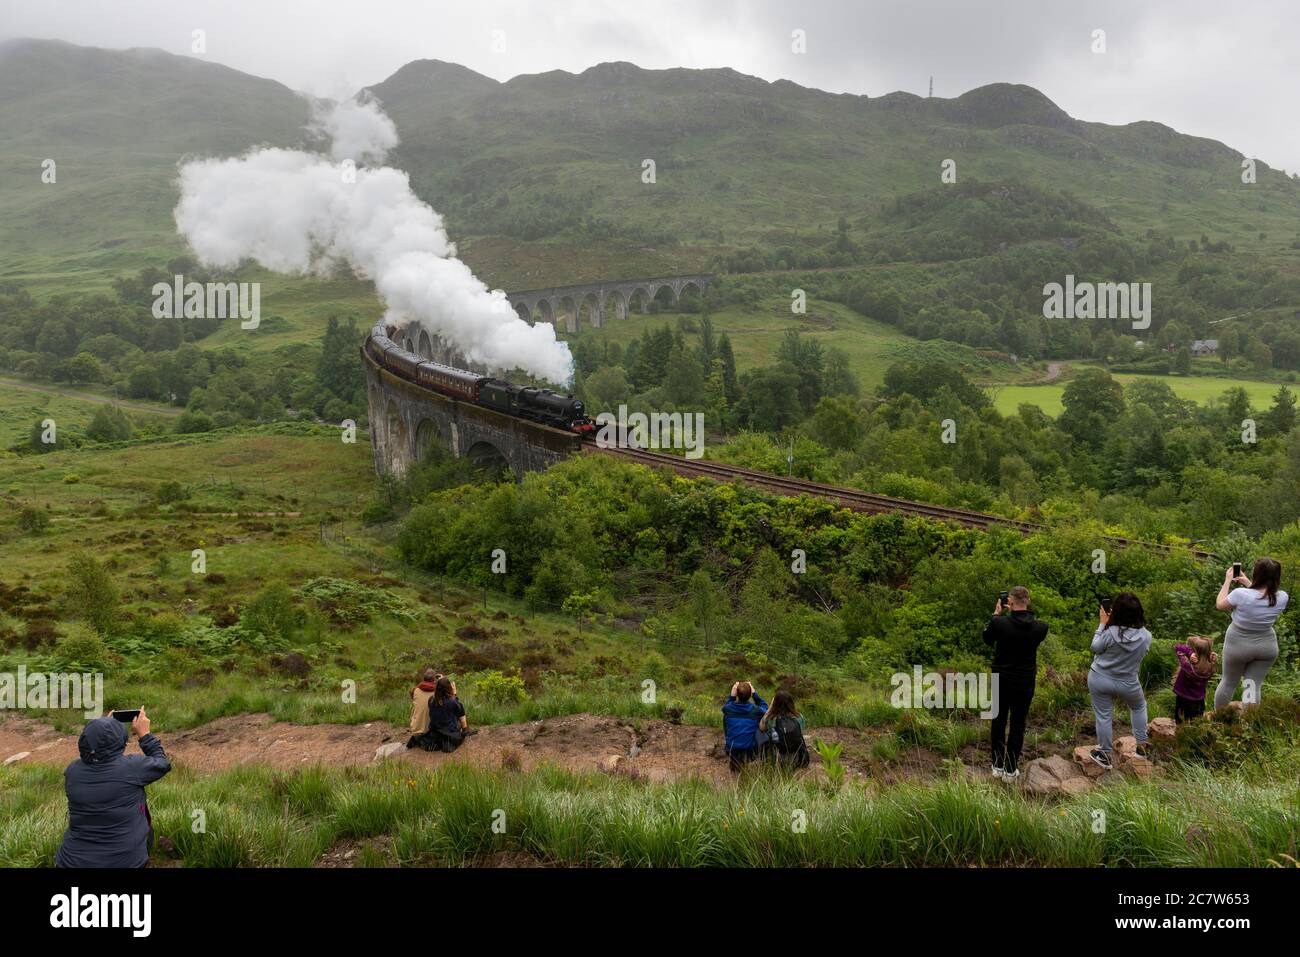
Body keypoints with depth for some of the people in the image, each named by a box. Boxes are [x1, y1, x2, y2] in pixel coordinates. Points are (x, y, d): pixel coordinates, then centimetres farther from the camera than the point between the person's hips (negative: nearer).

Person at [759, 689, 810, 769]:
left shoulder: (770, 719, -16)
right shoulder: (799, 718, -11)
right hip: (800, 761, 2)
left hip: (777, 762, -2)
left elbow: (761, 728, 8)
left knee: (760, 732, 19)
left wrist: (770, 707, 5)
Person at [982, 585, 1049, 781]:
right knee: (1018, 724, 9)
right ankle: (1011, 770, 14)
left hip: (1001, 680, -1)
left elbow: (987, 638, 2)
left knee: (999, 720, 14)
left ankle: (998, 766, 21)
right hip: (1025, 682, 1)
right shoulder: (1040, 627, -13)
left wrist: (996, 614, 7)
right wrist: (1019, 613, 7)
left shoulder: (999, 623, -19)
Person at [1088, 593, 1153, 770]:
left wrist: (1102, 623, -4)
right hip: (1127, 684, 2)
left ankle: (1104, 755, 24)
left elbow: (1095, 648, -9)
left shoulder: (1110, 632, -27)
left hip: (1100, 680, -2)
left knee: (1103, 716, 12)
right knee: (1139, 707, 30)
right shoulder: (1146, 636, -17)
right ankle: (1142, 747, 36)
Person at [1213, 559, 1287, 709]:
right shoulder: (1282, 598, -15)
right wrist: (1248, 584, 9)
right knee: (1254, 686, 10)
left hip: (1238, 644, -2)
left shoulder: (1241, 594, -27)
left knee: (1228, 683, 15)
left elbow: (1220, 605, -8)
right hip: (1267, 646, 2)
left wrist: (1227, 581, 0)